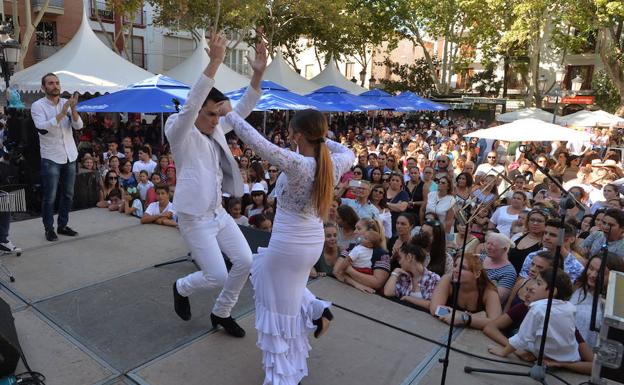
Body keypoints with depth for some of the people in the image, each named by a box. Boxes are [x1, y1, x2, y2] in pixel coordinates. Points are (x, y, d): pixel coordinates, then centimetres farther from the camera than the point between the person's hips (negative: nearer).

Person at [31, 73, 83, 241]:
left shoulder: (66, 103, 5)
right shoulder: (37, 105, -6)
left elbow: (78, 126, -6)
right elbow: (43, 128, -21)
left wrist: (73, 108, -23)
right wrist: (62, 113, -26)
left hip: (70, 156, 4)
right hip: (51, 158, -4)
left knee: (68, 194, 11)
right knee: (50, 197, 1)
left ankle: (63, 225, 24)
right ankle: (49, 229, 14)